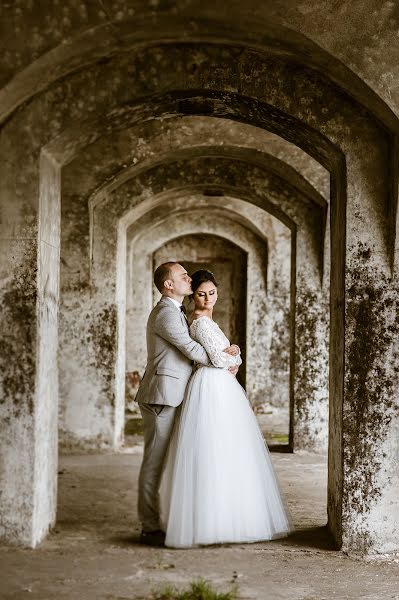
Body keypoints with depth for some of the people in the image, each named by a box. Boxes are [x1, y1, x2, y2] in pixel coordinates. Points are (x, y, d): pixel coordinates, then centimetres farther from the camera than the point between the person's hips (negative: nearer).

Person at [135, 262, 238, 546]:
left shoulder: (177, 313, 21)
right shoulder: (165, 313, -13)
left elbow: (193, 348, 21)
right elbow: (191, 349, -14)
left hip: (169, 397, 10)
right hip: (162, 397, -10)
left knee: (162, 461, 11)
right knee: (155, 461, -6)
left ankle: (156, 522, 17)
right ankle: (151, 528, -2)